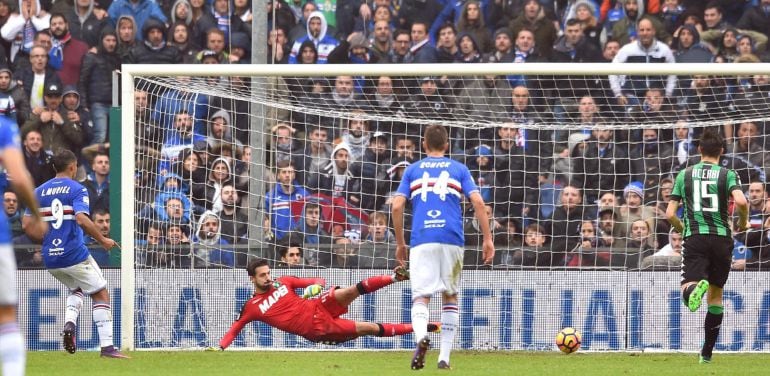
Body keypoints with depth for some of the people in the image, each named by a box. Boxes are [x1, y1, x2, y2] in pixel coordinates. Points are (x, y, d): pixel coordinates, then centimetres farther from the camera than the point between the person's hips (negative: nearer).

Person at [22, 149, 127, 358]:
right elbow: (82, 219, -21)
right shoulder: (77, 189, -6)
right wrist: (103, 241, -10)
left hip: (50, 258, 6)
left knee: (77, 289, 29)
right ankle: (107, 347, -2)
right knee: (101, 294, 6)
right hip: (74, 254, -6)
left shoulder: (39, 192, 9)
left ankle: (69, 323, 1)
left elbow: (26, 224, 5)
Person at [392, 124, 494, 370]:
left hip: (421, 241, -1)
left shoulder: (412, 170, 14)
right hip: (452, 240, 1)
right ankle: (444, 356, 8)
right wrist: (488, 240, 3)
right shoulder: (458, 169, 13)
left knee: (420, 297, -3)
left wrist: (400, 244, 14)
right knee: (451, 296, 14)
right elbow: (478, 202, 1)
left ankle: (421, 336, -35)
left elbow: (397, 206, 5)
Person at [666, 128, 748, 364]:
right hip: (722, 237, 1)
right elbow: (741, 201, -15)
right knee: (716, 295, 17)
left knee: (687, 295, -10)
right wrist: (743, 223, 6)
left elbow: (670, 214, 6)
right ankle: (707, 352, 18)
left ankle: (695, 288, -48)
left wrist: (681, 229, 27)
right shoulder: (727, 174, 3)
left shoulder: (685, 174, 8)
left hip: (695, 238, -1)